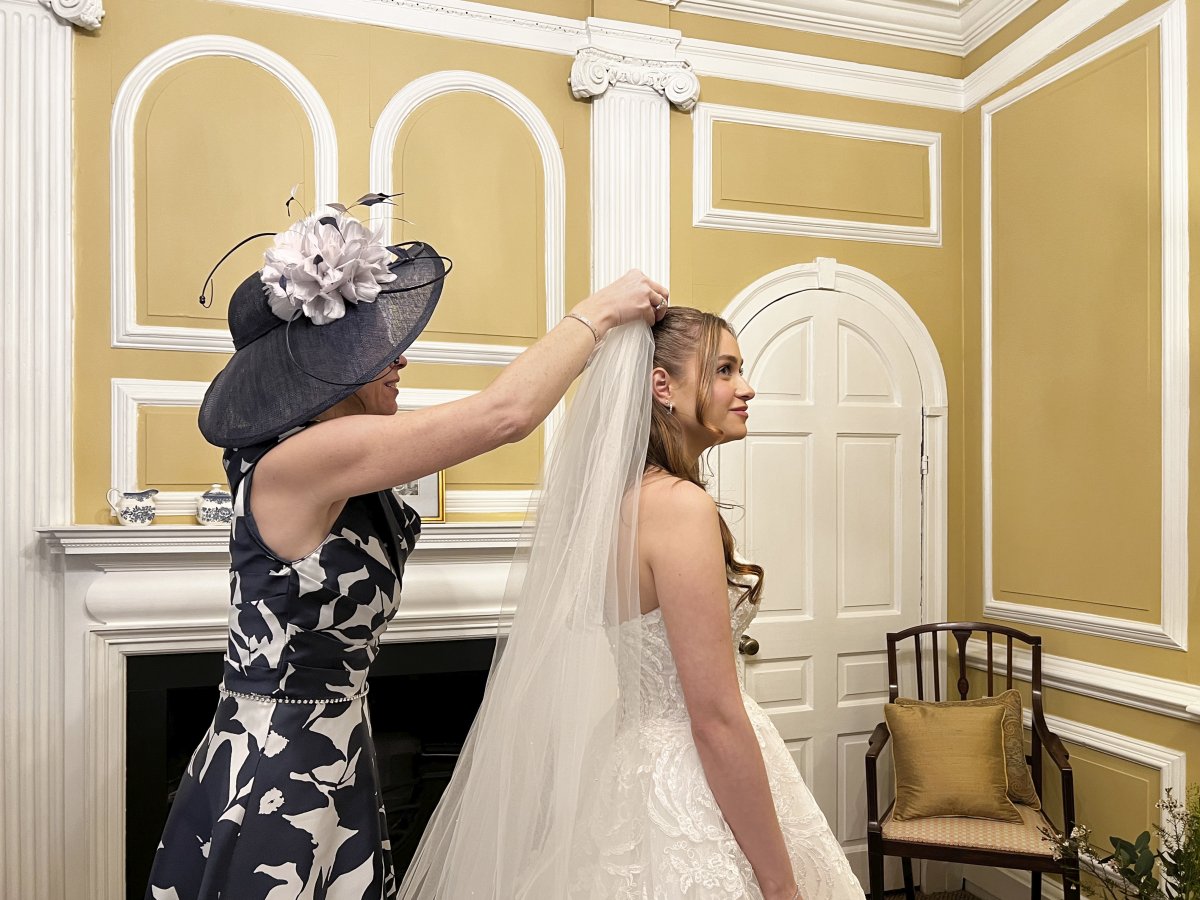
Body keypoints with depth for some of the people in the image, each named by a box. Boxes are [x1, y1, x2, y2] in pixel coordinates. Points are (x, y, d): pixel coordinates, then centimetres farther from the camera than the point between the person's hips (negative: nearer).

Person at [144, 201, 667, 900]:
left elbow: (500, 414, 10)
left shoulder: (319, 456, 3)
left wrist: (592, 346, 5)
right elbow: (507, 414, -28)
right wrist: (599, 310, -15)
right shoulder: (299, 459, -24)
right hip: (283, 785, -9)